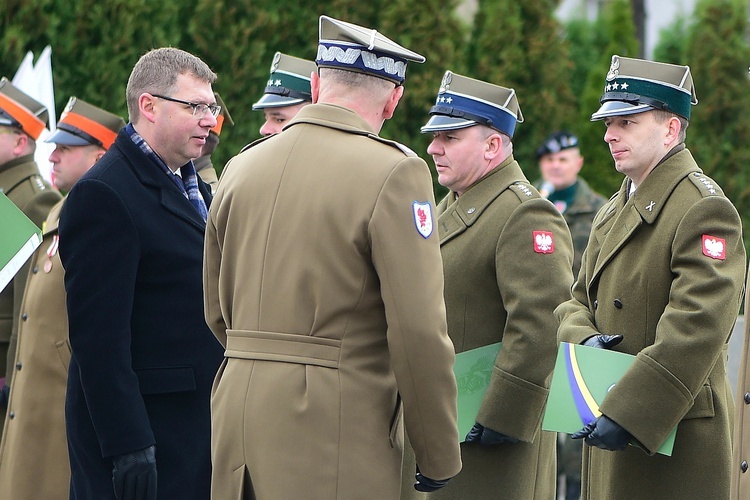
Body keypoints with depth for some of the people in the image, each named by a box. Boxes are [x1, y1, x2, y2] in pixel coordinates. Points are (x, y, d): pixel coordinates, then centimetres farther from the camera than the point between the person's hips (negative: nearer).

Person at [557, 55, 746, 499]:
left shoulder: (703, 210, -12)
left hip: (674, 438, -8)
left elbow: (695, 331, -22)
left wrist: (626, 416, -26)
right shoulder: (615, 212, 18)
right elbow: (579, 301, 19)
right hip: (609, 432, 8)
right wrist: (584, 338, -6)